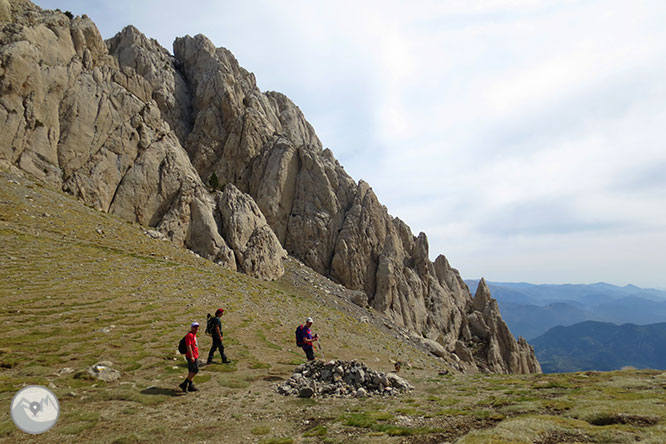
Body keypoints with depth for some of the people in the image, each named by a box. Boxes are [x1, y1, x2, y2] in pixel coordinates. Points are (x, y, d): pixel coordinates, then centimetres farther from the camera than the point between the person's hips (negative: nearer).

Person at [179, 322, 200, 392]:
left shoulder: (194, 335, 15)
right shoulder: (189, 335, -15)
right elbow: (188, 346, -21)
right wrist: (191, 357, -24)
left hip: (195, 356, 10)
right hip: (192, 357, -10)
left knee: (191, 371, 12)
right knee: (195, 370, -9)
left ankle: (190, 386, 17)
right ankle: (184, 384, -3)